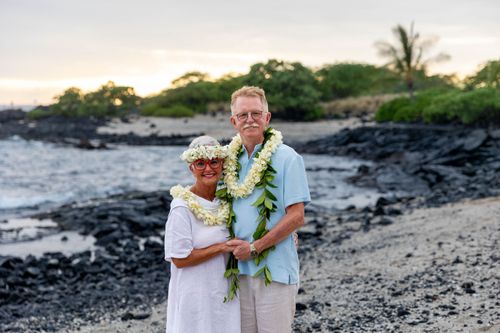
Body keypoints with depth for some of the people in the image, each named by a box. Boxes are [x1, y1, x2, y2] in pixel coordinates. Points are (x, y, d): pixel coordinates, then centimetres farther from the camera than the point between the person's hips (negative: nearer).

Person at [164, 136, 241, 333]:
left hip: (224, 292, 6)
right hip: (195, 296, -6)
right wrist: (222, 247, -17)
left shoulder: (225, 200, 4)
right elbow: (179, 259, -17)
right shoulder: (182, 207, -15)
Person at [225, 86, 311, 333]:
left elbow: (296, 217, -12)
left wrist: (254, 248, -12)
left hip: (275, 271, -5)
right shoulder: (231, 159, 9)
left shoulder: (287, 158, -8)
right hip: (240, 268, 5)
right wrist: (235, 247, 3)